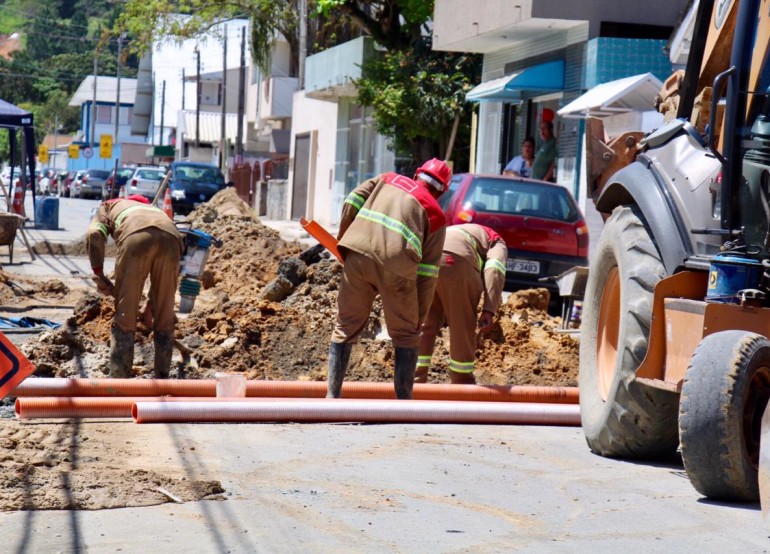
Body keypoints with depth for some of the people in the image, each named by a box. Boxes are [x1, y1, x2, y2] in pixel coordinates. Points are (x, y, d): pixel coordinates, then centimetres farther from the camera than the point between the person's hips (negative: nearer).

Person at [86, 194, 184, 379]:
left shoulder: (108, 206, 36)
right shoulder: (154, 209, 45)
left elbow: (94, 234, 11)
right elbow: (161, 270, 41)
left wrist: (99, 275, 14)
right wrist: (152, 303, 46)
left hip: (135, 236, -3)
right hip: (171, 237, 3)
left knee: (124, 317, 7)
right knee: (165, 318, 17)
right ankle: (162, 379, 23)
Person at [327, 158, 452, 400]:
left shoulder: (388, 179, 25)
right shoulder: (435, 214, 18)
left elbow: (353, 200, 11)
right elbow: (428, 270, 13)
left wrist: (342, 236, 26)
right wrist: (419, 316, 17)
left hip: (358, 256, 2)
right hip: (395, 265, -2)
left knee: (345, 328, 14)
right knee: (405, 335, 14)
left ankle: (332, 396, 14)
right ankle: (403, 402, 11)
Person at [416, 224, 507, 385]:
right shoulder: (496, 243, 27)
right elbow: (494, 270, 5)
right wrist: (489, 310, -3)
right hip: (456, 261, -5)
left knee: (425, 325, 19)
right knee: (462, 327, 11)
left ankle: (415, 382, 20)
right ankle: (462, 384, 20)